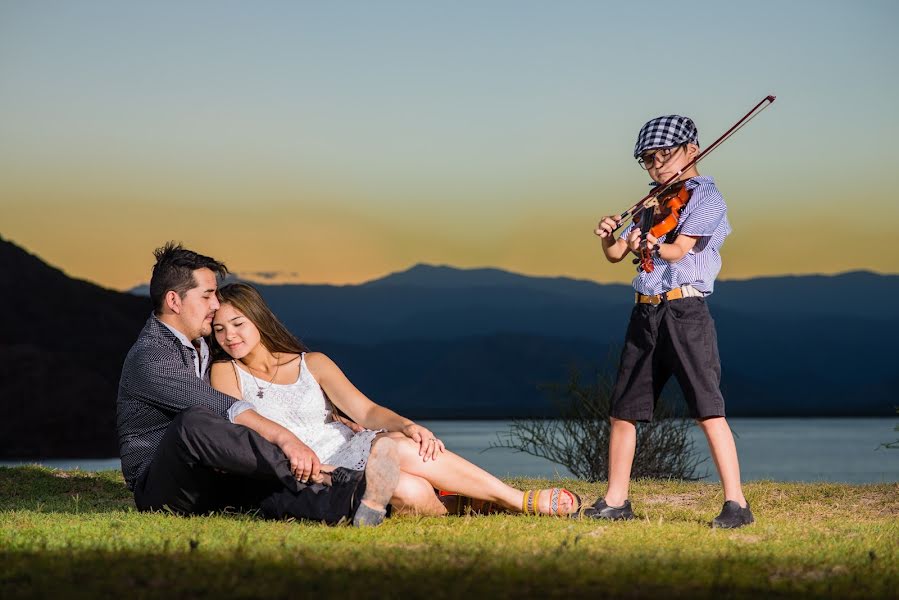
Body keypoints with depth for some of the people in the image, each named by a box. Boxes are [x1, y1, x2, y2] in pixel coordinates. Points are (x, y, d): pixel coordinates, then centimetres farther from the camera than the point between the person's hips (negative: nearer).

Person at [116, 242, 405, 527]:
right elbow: (223, 408, -26)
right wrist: (283, 437, -37)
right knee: (194, 421, -38)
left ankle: (348, 503, -59)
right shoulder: (149, 358, -12)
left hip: (212, 482, 8)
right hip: (159, 488, -8)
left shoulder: (203, 348, 20)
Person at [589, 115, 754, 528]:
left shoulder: (705, 196, -2)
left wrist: (651, 246, -35)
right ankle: (616, 501, 18)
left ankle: (736, 503, -14)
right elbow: (615, 254, 14)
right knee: (622, 409, 9)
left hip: (685, 311, -7)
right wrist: (608, 237, -8)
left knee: (708, 408, -13)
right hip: (645, 314, 7)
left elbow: (678, 249, -15)